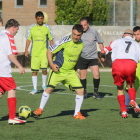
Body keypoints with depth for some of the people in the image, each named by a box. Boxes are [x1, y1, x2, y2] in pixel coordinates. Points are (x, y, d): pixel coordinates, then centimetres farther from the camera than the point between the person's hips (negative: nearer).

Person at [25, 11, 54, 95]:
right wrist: (26, 49, -1)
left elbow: (51, 40, 9)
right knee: (34, 71, 1)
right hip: (34, 52, 2)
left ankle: (44, 85, 11)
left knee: (44, 69, -13)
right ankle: (35, 88, 10)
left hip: (44, 52, -2)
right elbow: (28, 39, 10)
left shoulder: (47, 28, 3)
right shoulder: (32, 28, 6)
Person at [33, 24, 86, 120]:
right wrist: (52, 65, -19)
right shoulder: (64, 41, -17)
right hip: (58, 69, -5)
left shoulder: (81, 44, 2)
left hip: (70, 72, 5)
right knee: (49, 88, -15)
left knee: (80, 90, -5)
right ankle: (40, 110, 2)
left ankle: (77, 114, 7)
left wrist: (76, 70, 15)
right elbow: (49, 51, -10)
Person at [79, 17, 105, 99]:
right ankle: (84, 92, 23)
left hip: (93, 57, -1)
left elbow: (100, 42, 9)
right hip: (82, 58, 1)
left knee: (96, 75, -13)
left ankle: (96, 92, 3)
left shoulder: (94, 32, -5)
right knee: (82, 76, 4)